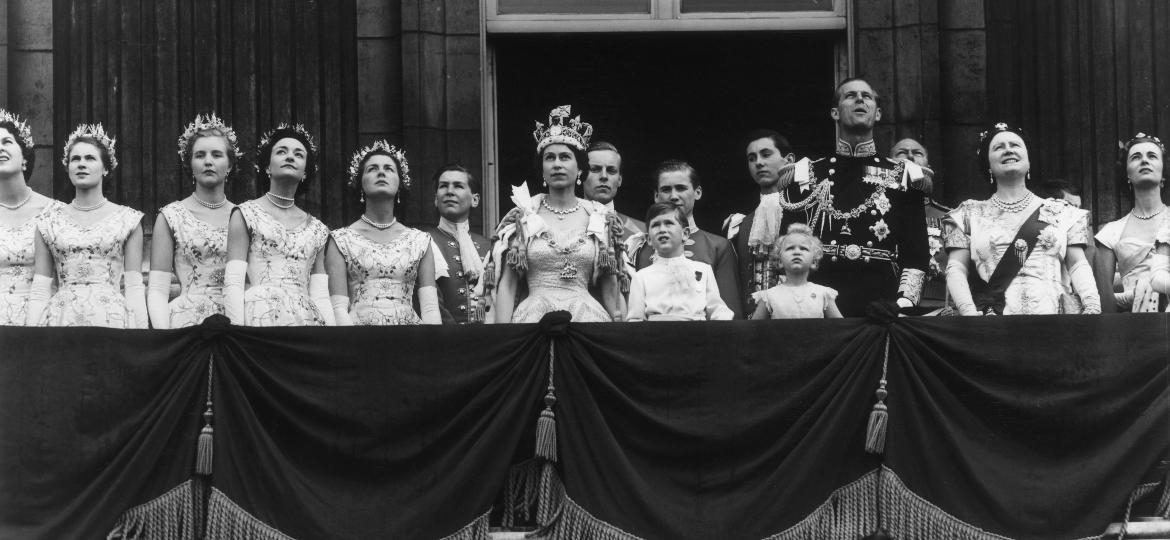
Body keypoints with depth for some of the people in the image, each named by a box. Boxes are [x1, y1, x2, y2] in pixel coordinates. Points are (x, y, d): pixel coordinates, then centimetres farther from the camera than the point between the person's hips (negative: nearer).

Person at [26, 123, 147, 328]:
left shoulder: (127, 219, 6)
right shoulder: (49, 222, 10)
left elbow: (134, 288, 2)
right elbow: (39, 291, 8)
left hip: (112, 318, -1)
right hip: (62, 318, 1)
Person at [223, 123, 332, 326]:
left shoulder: (317, 229, 16)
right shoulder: (246, 214, 6)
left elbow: (321, 296, 12)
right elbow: (233, 284, -2)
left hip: (307, 319, 3)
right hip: (262, 317, -3)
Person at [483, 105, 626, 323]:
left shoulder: (600, 220, 8)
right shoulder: (522, 217, 5)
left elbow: (610, 290, 11)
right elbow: (507, 285, 2)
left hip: (587, 316, 1)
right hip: (535, 315, -1)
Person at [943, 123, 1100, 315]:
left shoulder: (1061, 212, 20)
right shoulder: (970, 214, 17)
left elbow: (1078, 265, 13)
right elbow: (956, 269, 9)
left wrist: (1092, 304, -6)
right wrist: (968, 310, -10)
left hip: (1051, 311, 2)